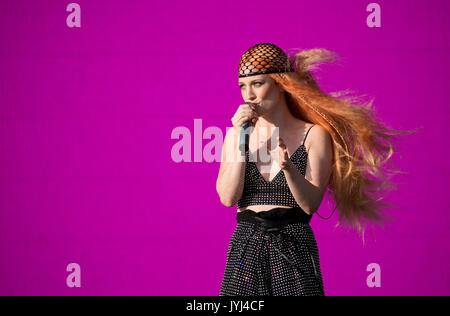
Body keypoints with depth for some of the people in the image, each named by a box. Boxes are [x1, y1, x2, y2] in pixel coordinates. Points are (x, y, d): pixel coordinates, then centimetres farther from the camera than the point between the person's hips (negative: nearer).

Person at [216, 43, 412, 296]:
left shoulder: (314, 135, 0)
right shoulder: (237, 133, 8)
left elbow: (311, 203, -9)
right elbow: (228, 197, -3)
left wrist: (288, 168, -26)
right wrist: (240, 139, -8)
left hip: (294, 253, -2)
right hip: (246, 247, 2)